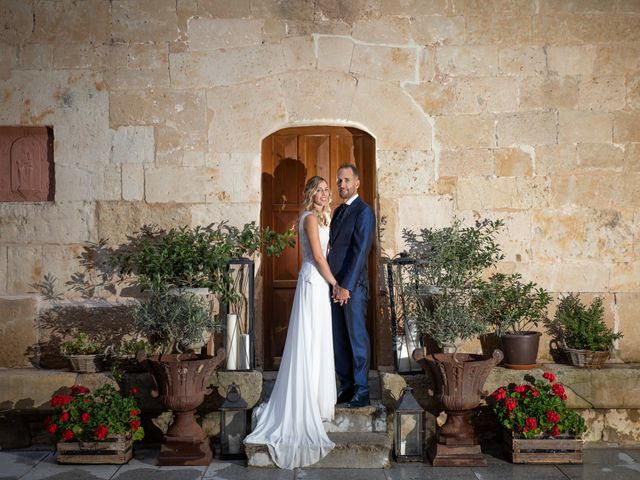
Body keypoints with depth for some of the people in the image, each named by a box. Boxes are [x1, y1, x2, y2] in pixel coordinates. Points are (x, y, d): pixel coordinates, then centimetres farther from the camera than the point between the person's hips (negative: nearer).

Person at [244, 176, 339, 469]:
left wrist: (331, 284, 11)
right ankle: (309, 404, 3)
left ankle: (314, 398, 22)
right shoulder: (311, 218, -13)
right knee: (310, 343, -4)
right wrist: (335, 284, -9)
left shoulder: (320, 218, 16)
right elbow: (318, 257, -17)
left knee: (318, 343, 14)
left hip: (318, 282, 9)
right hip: (314, 282, -9)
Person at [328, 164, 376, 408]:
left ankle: (362, 391, 8)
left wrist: (347, 286, -18)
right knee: (339, 339, 10)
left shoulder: (363, 211, -8)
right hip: (335, 284, 8)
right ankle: (346, 387, 20)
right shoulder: (338, 211, 17)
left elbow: (360, 251, -15)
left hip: (353, 285, -8)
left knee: (357, 337, 0)